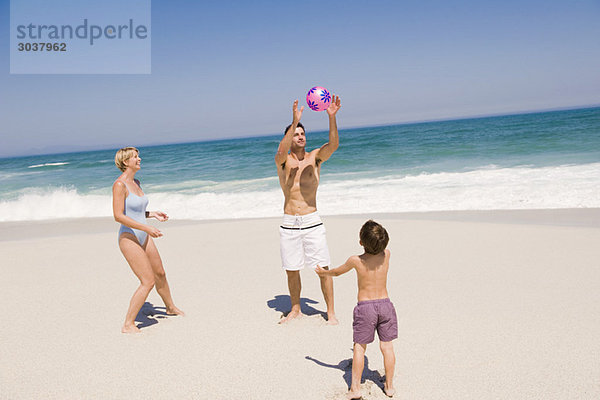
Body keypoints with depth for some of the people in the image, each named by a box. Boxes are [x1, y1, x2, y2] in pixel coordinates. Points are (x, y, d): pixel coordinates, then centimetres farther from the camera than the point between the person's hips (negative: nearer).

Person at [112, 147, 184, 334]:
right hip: (129, 238, -9)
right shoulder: (119, 184, -17)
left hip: (143, 237, 9)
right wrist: (147, 228, -26)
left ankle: (171, 307, 43)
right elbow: (118, 216, -24)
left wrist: (153, 214, 8)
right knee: (148, 282, -11)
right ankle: (128, 325, 1)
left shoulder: (136, 183, 10)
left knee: (160, 273, 20)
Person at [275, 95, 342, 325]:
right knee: (291, 271, 10)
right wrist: (294, 121, -32)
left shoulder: (315, 157, 5)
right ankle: (295, 310, 29)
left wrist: (332, 117, -28)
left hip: (312, 222, 0)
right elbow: (282, 151, -23)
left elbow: (333, 145, -14)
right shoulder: (283, 161, 2)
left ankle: (331, 312, 11)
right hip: (289, 224, 1)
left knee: (323, 268, -3)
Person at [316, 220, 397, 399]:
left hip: (365, 306, -3)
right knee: (387, 346, 11)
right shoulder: (386, 255, -6)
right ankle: (389, 386, 20)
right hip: (385, 304, 3)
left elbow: (337, 272, 7)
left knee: (359, 347, 7)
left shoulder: (356, 261, -12)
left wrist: (323, 272, 25)